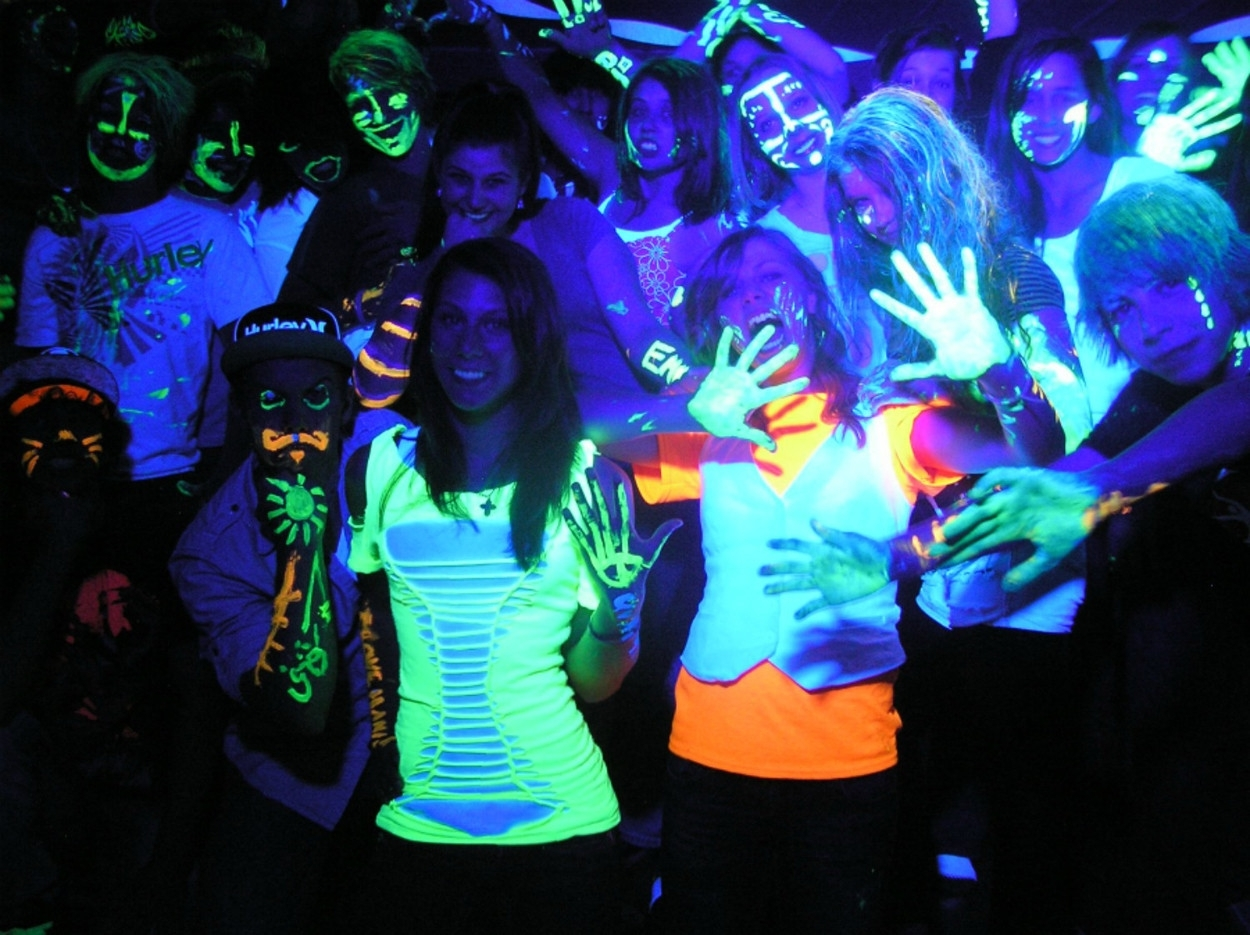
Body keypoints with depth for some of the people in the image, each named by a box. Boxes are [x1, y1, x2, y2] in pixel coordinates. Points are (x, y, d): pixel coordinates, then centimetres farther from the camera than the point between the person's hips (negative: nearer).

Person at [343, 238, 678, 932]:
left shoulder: (589, 479, -5)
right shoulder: (379, 468, -3)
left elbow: (595, 683, 0)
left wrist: (614, 602, -17)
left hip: (559, 822, -1)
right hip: (415, 823, 1)